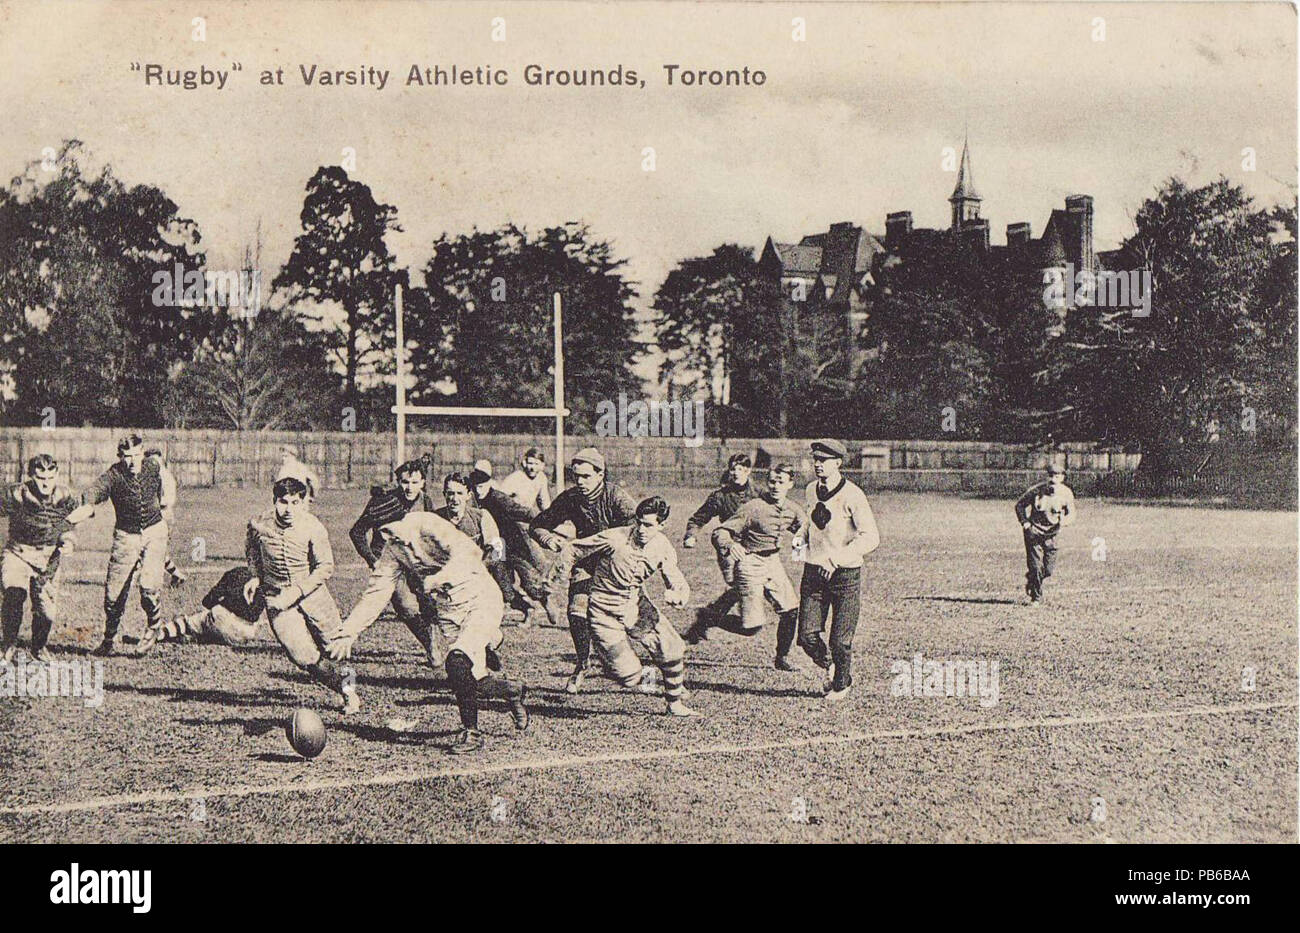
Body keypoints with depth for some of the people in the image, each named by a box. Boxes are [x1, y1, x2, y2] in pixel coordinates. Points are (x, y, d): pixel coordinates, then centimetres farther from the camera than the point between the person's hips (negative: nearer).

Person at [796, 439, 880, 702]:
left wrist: (836, 559, -25)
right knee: (807, 636, -1)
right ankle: (832, 666, 29)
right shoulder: (810, 491, 8)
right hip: (813, 571, 5)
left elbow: (871, 537, -20)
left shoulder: (852, 495, -13)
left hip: (845, 574, -5)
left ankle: (841, 683, 27)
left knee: (840, 639, 0)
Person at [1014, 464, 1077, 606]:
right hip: (1034, 530, -3)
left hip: (1051, 533, 3)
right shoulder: (1036, 490, -12)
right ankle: (1036, 598, 6)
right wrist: (1024, 522, -11)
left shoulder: (1066, 493, -4)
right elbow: (1019, 504, 1)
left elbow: (1071, 515, -1)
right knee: (1035, 566, -7)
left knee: (1049, 569, 3)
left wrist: (1062, 522, -24)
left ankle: (1030, 580, 34)